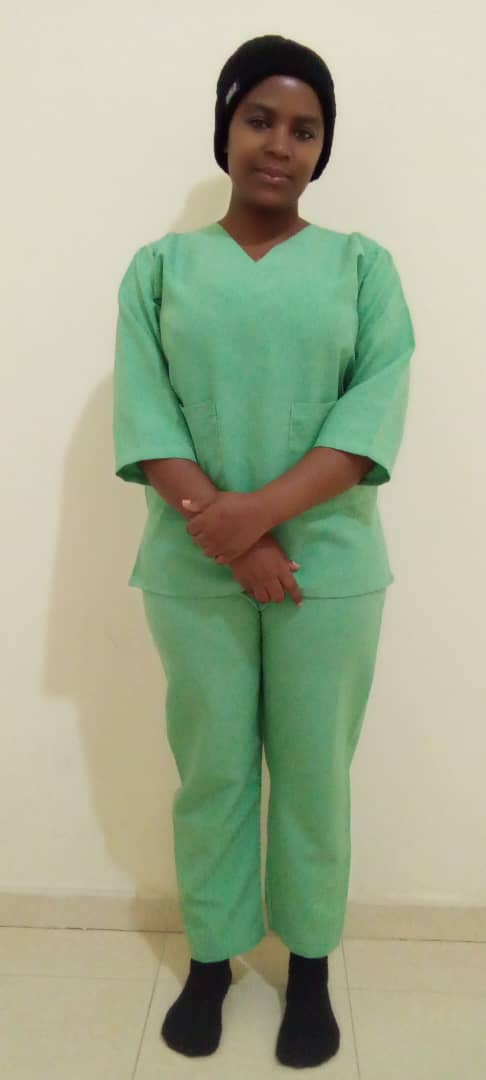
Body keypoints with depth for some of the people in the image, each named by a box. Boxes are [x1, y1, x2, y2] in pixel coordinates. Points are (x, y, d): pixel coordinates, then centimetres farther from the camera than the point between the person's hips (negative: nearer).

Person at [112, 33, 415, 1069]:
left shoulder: (362, 264, 6)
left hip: (329, 566, 0)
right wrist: (227, 529, -16)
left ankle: (310, 965, 30)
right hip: (194, 571, 1)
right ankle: (211, 956, 31)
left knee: (314, 772, 9)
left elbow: (377, 408, -6)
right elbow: (143, 413, -3)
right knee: (211, 769, 11)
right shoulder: (161, 266, 8)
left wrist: (264, 508, -19)